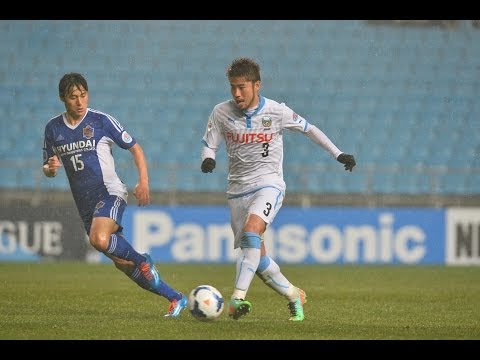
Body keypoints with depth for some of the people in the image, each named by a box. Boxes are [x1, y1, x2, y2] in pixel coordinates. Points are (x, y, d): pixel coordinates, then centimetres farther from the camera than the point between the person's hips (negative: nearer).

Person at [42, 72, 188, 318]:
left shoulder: (102, 121, -5)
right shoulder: (53, 128, 7)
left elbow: (135, 149, 2)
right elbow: (47, 169, 17)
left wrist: (143, 182, -11)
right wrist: (50, 168, -8)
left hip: (110, 192, -5)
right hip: (85, 203, 5)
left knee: (99, 239, -34)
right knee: (123, 264, 2)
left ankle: (142, 260, -8)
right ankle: (175, 298, 11)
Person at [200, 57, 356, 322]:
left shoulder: (276, 112, -6)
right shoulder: (221, 112, -3)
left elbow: (308, 129, 8)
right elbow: (209, 144, 5)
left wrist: (338, 154, 9)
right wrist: (208, 159, -19)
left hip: (269, 183, -3)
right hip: (238, 189, 3)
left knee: (251, 231, -30)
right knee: (257, 257, 2)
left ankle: (238, 297, -37)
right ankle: (294, 295, 23)